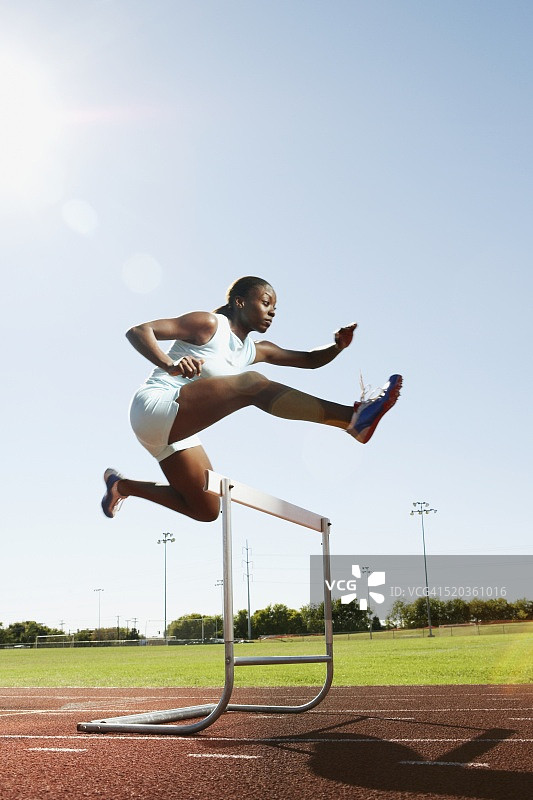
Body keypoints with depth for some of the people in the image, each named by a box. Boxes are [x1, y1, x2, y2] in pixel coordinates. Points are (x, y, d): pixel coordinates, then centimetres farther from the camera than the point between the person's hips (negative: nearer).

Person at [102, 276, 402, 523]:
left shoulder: (255, 351, 15)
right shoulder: (210, 324, -7)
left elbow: (311, 359, 19)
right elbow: (138, 331, -15)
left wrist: (338, 345, -4)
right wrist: (171, 364, -34)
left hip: (174, 433, 10)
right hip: (154, 407, -10)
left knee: (206, 510, 10)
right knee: (252, 383, -28)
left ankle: (123, 485, 22)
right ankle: (353, 417, -40)